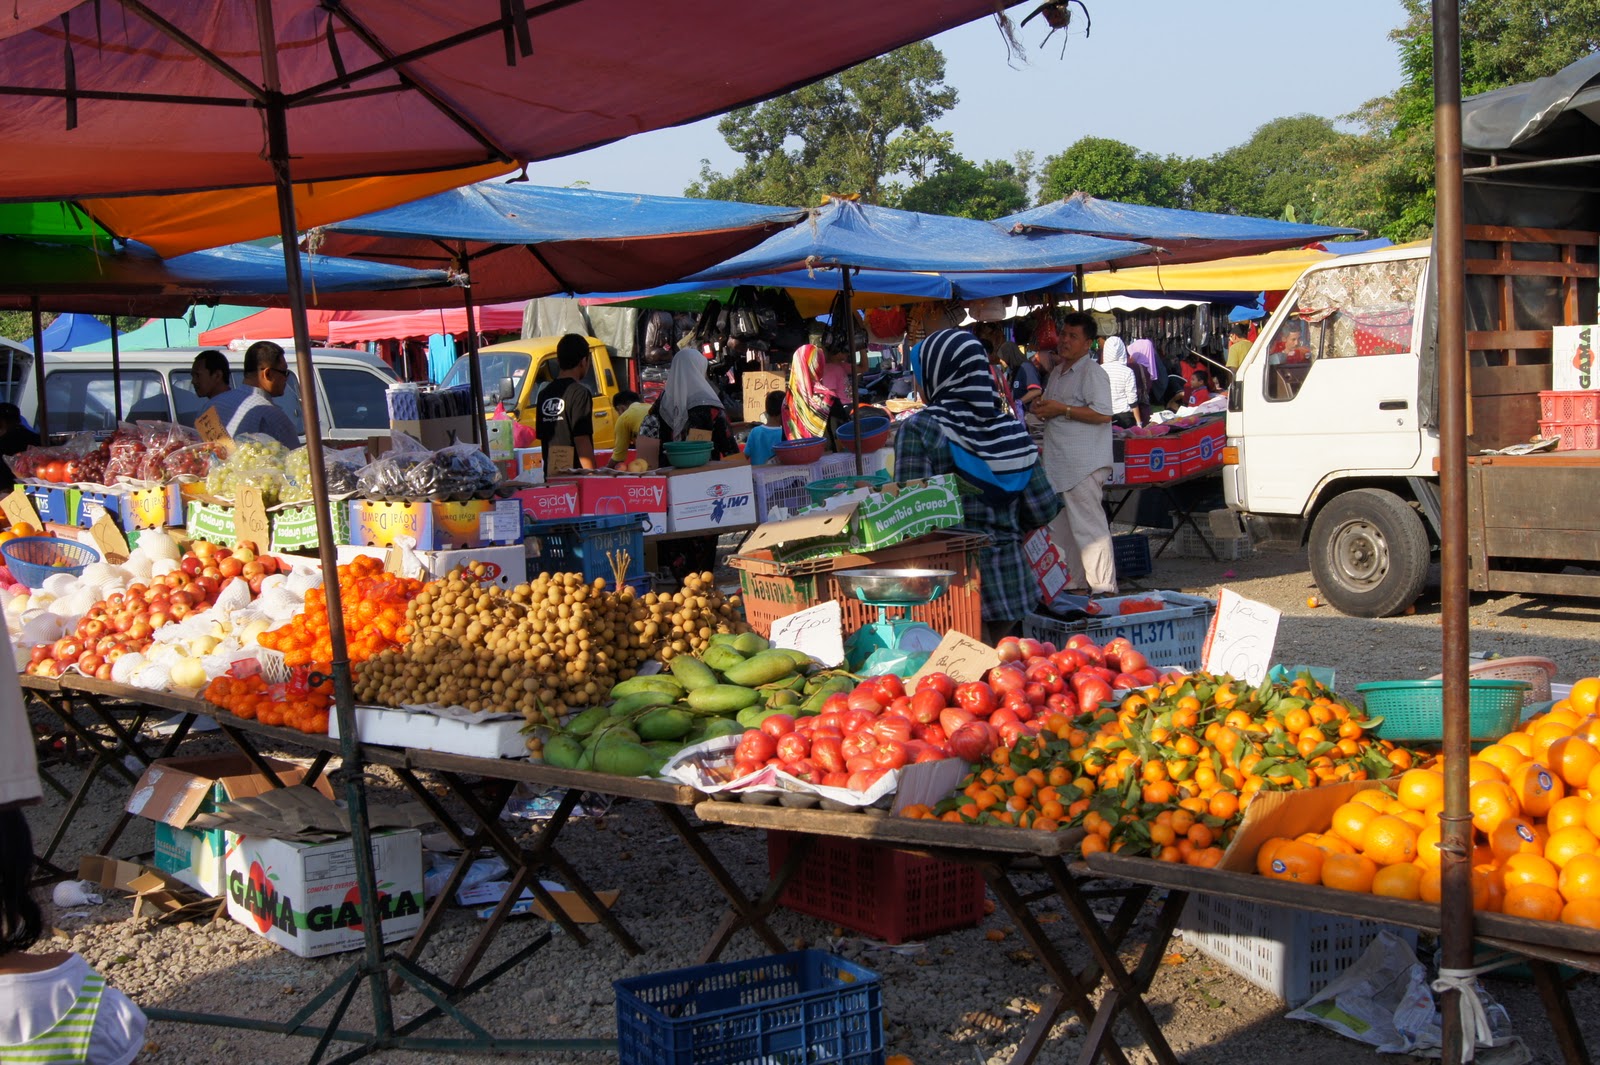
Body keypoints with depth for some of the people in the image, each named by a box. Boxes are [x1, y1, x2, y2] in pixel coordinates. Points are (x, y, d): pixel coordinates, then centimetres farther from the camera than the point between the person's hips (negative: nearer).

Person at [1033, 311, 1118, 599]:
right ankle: (1073, 580, 24)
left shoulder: (1092, 372, -10)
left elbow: (1103, 413, -21)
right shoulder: (1057, 371, 19)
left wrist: (1061, 410, -19)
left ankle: (1103, 586, -6)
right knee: (1060, 526, 14)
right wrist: (1041, 408, 7)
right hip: (1058, 462, 10)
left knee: (1087, 524, -10)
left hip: (1083, 464, -10)